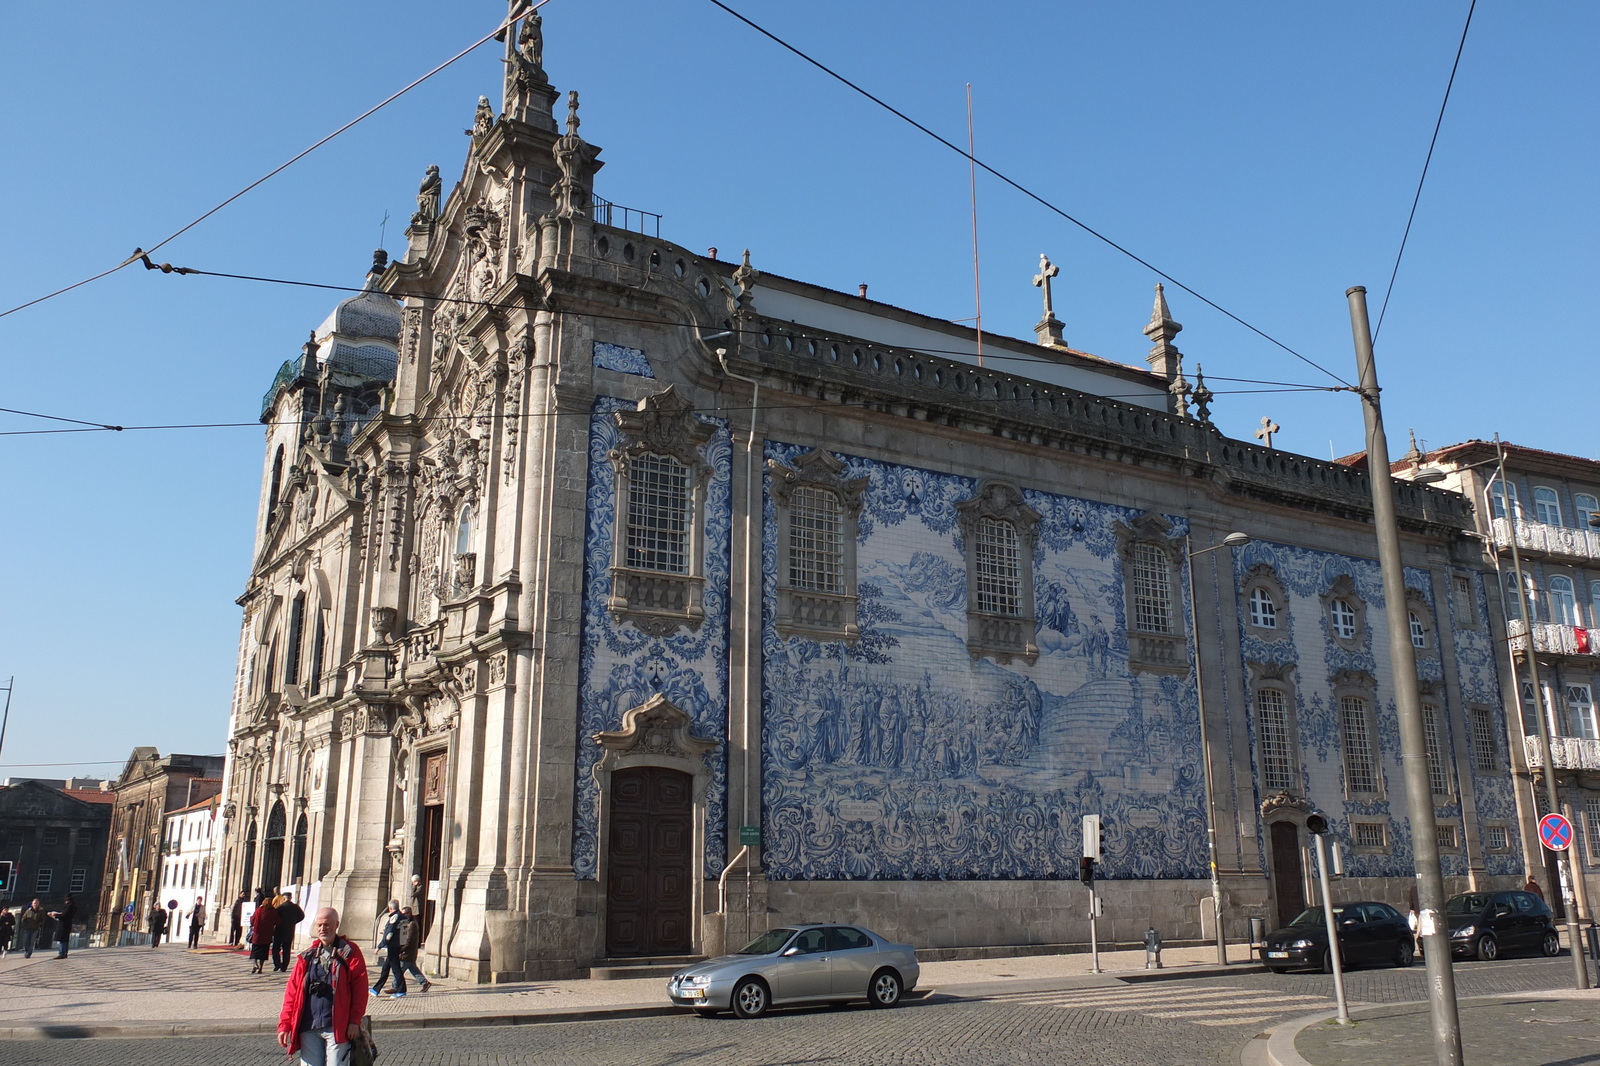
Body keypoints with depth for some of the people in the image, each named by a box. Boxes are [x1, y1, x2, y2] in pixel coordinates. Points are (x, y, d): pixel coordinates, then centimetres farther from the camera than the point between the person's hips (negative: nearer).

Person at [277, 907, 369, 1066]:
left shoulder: (350, 953, 1)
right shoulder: (307, 956, 13)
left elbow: (359, 989, -5)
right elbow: (292, 991, 10)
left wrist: (355, 1021, -11)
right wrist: (284, 1024, 3)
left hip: (336, 1028, -4)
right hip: (308, 1028, 4)